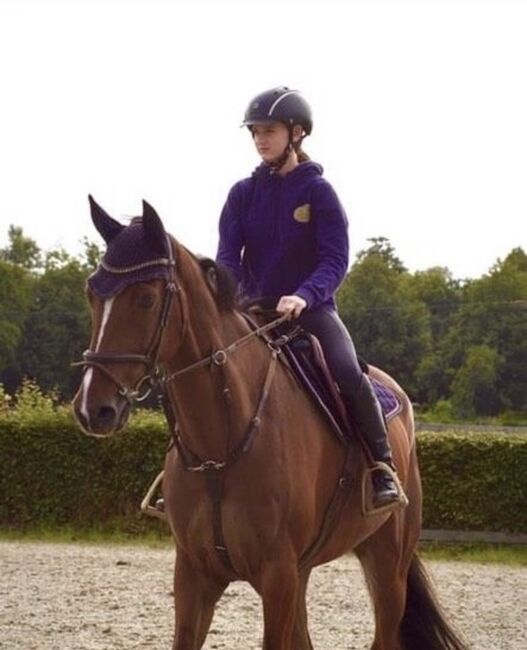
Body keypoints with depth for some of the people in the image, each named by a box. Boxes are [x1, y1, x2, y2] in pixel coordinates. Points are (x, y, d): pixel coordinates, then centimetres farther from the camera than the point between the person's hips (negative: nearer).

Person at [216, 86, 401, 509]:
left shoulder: (318, 191, -4)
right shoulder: (244, 194, 6)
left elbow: (336, 261, -12)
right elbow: (228, 256, -1)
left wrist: (304, 296, -30)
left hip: (311, 308, -4)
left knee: (348, 373, -29)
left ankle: (382, 466, -16)